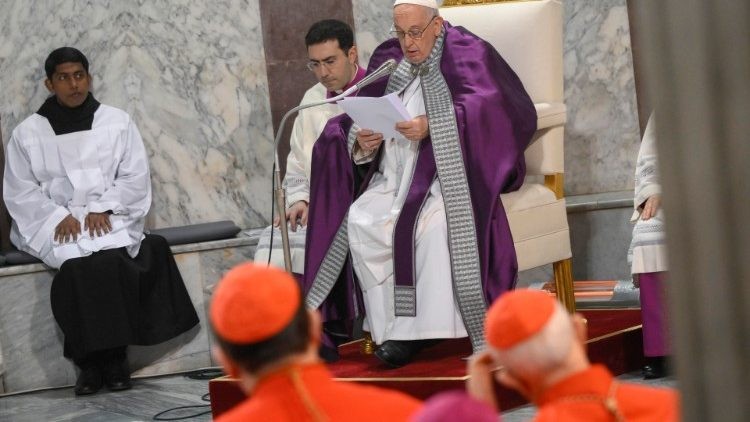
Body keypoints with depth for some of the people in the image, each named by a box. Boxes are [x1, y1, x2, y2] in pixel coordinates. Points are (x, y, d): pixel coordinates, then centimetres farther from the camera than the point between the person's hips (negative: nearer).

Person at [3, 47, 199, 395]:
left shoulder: (117, 122, 9)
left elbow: (134, 176, 5)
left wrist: (103, 209, -10)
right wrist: (59, 217, -10)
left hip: (109, 220, 0)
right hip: (56, 224, 0)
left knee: (110, 258, -31)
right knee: (76, 261, -31)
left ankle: (114, 357, -22)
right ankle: (91, 360, -24)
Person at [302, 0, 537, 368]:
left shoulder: (467, 55, 3)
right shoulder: (387, 62, 16)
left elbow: (496, 109, -14)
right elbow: (353, 127, 13)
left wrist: (432, 126, -24)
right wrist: (362, 143, -12)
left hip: (446, 172, -4)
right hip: (393, 177, 5)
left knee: (431, 219, -36)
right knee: (359, 220, -24)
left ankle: (420, 329, -31)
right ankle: (392, 328, -23)